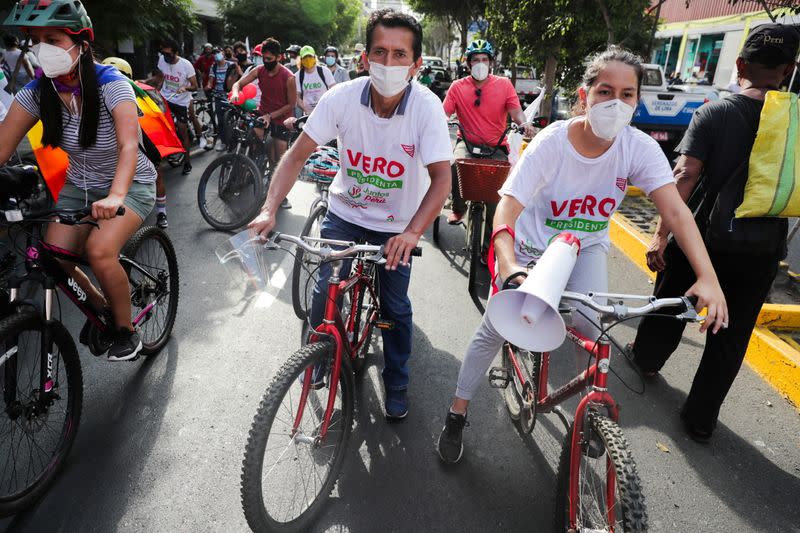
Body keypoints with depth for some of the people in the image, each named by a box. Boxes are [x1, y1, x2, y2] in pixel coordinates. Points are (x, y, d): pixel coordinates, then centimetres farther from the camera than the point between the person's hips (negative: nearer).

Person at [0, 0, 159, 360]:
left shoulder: (111, 84, -23)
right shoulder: (35, 93, -9)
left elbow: (128, 146, -35)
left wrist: (115, 197, -51)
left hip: (130, 183, -5)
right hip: (80, 186, 5)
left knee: (99, 250, -27)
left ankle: (127, 330, -3)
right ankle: (100, 305, 21)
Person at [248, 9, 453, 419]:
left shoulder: (427, 107, -24)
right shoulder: (341, 98, -20)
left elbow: (441, 177, -27)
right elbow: (298, 155, -16)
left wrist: (412, 233, -41)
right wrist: (269, 209, -28)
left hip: (396, 225, -1)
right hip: (344, 212, 1)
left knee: (395, 307, 5)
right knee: (324, 292, -6)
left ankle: (397, 385, 30)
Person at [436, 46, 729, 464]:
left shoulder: (640, 148, -18)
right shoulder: (551, 143, -25)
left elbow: (675, 211, -25)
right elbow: (508, 206, -33)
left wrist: (708, 278, -39)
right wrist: (508, 265, -51)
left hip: (586, 247, 2)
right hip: (532, 245, -2)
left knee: (590, 325, -19)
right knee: (495, 329, -4)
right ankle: (457, 413, 17)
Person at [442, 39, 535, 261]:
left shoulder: (504, 84, 4)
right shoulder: (458, 87, 4)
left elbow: (515, 110, -6)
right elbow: (443, 112, -6)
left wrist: (524, 123, -29)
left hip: (496, 147, 0)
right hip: (467, 142, 0)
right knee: (457, 164, -34)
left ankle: (488, 246, -3)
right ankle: (458, 207, -4)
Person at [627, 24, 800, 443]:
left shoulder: (714, 113, -9)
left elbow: (685, 176, -19)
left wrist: (661, 234, -19)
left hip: (704, 237, -2)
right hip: (763, 248, 2)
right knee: (730, 337, 12)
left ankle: (646, 358, 45)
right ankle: (701, 418, 20)